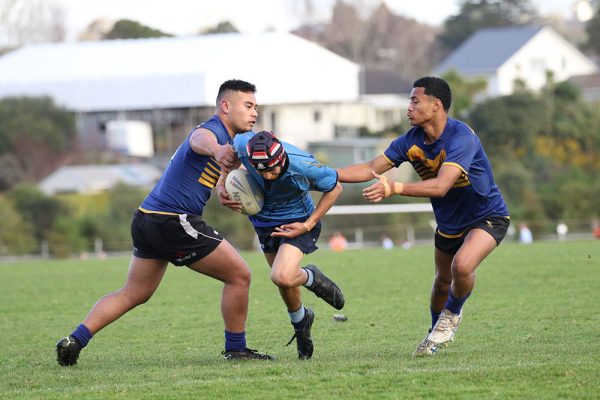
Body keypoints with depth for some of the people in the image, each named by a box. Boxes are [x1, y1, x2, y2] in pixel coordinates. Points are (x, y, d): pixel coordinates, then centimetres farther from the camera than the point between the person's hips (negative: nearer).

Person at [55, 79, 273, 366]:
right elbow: (201, 140, -41)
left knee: (133, 294, 16)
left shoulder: (228, 139, 18)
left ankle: (74, 340, 8)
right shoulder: (212, 130, -14)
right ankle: (235, 349, 8)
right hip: (173, 221, -10)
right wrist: (216, 150, -65)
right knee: (239, 275, -2)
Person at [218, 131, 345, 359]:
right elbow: (229, 155, 0)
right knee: (284, 280, 15)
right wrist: (222, 185, -12)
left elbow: (334, 188, -16)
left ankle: (311, 278, 10)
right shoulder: (242, 145, -28)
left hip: (296, 221, -4)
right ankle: (300, 322, 45)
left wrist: (308, 225, -18)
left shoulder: (301, 165, -36)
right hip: (264, 220, 4)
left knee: (282, 277, -25)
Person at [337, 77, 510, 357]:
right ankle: (438, 334, 43)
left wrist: (394, 188, -52)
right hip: (448, 223, 7)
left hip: (487, 217, -7)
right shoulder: (412, 140, -8)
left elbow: (440, 186, -41)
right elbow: (371, 169, -3)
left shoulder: (461, 137, -30)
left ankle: (452, 314, 1)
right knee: (442, 282, 16)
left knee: (462, 266, -30)